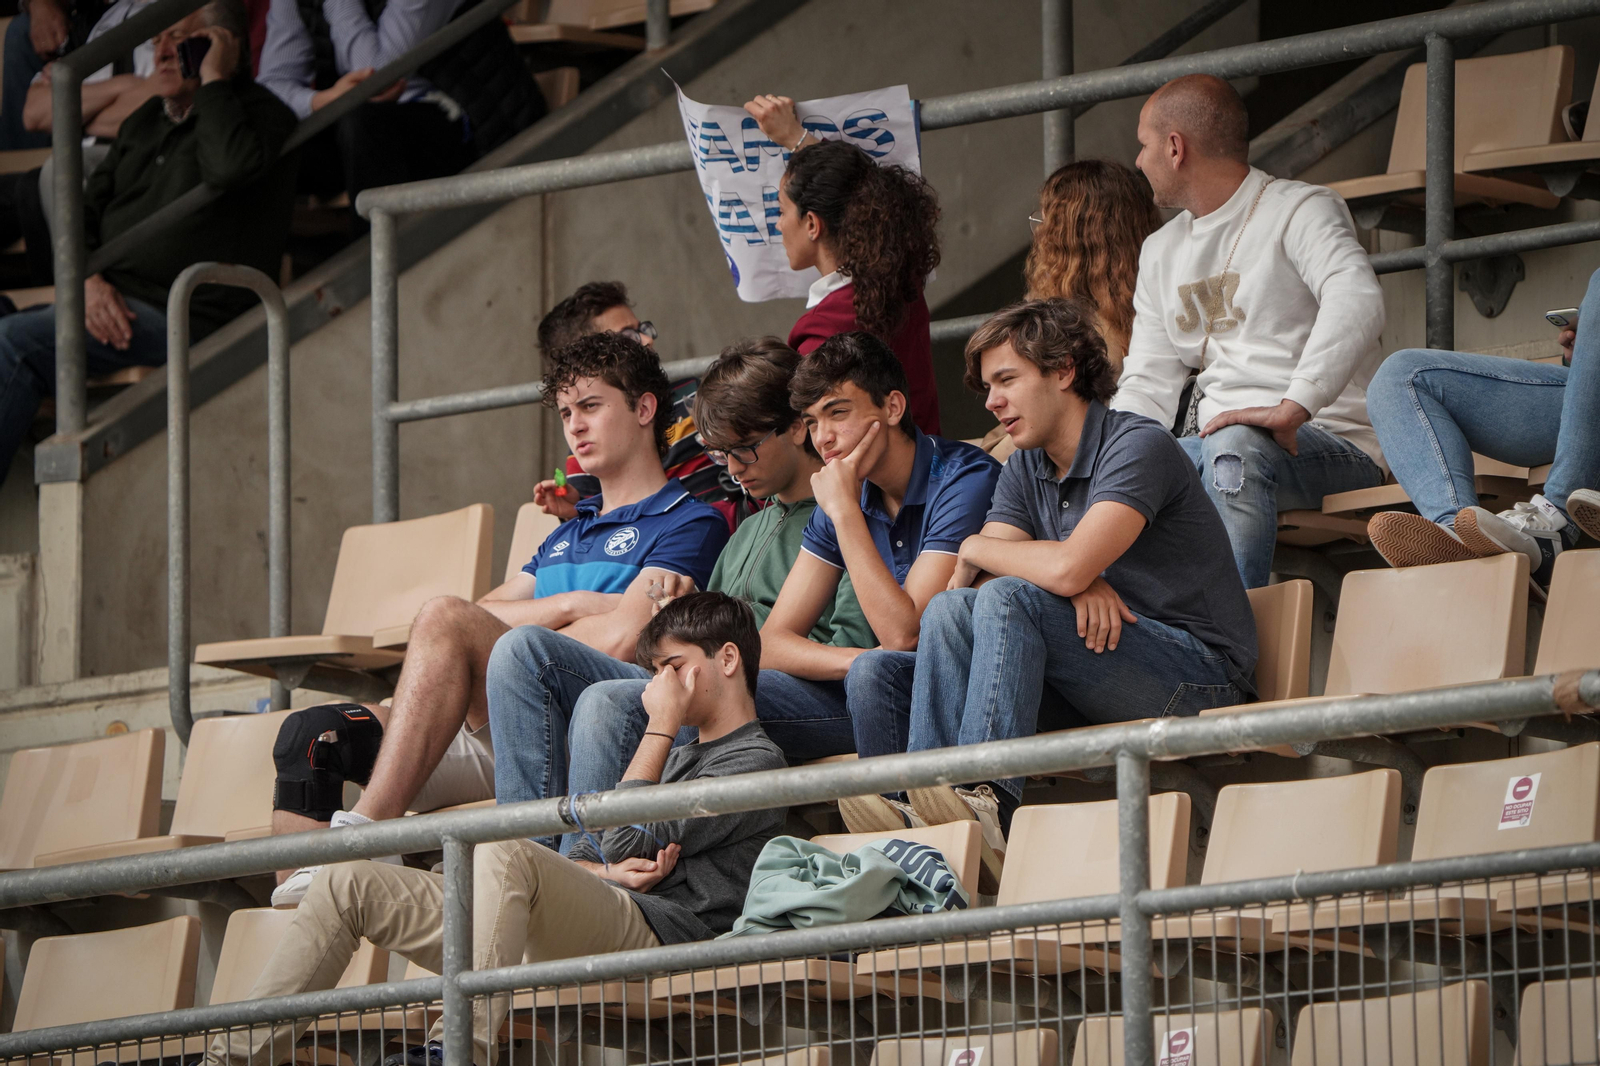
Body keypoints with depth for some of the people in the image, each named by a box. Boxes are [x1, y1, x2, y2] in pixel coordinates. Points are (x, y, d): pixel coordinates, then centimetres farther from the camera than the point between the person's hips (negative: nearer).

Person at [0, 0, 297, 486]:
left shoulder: (261, 114, -1)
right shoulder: (145, 121, 23)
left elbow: (230, 167, -25)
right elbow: (87, 209, 20)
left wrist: (213, 81, -12)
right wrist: (89, 280, -1)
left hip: (177, 316, -8)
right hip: (106, 301, 8)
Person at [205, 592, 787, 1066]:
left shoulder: (756, 762, 4)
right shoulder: (681, 756, 35)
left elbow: (627, 845, -7)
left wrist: (660, 728, 3)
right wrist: (604, 870, 3)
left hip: (648, 928, -9)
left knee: (502, 855, -40)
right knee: (346, 886, -1)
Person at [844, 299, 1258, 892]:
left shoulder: (1137, 447, -11)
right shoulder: (1026, 470, 15)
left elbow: (1067, 569, -25)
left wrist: (978, 550, -6)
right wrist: (1080, 584, -17)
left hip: (1198, 673, -8)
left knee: (1008, 600, -27)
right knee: (949, 610, -11)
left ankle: (992, 807, -39)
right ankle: (923, 803, -28)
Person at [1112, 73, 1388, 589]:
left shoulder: (1301, 211, -1)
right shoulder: (1161, 251, 24)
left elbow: (1357, 303, -21)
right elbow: (1149, 386, 19)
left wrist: (1292, 409, -34)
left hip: (1331, 445, -7)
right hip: (1212, 444, 7)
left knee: (1236, 447, -38)